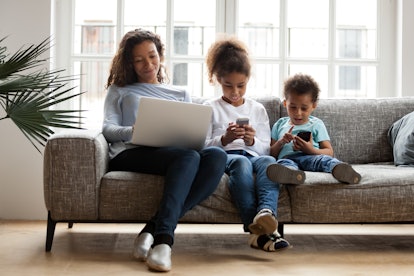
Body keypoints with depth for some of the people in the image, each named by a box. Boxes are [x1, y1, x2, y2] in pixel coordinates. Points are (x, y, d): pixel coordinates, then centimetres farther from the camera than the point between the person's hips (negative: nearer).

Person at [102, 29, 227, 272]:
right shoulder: (120, 90, 26)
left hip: (175, 152, 3)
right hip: (131, 153, -3)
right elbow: (108, 129, 10)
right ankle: (163, 237, -46)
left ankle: (155, 228, -40)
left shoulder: (181, 94, 33)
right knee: (189, 156, -36)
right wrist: (134, 131, -13)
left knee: (217, 155, -33)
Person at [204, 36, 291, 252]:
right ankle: (257, 228, -57)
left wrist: (251, 141, -7)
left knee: (268, 160, -36)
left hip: (253, 155, 3)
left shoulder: (257, 109, 23)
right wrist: (224, 139, -14)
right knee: (240, 162, -40)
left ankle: (267, 213, -63)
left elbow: (265, 148, 16)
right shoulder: (211, 108, 16)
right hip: (223, 157, -2)